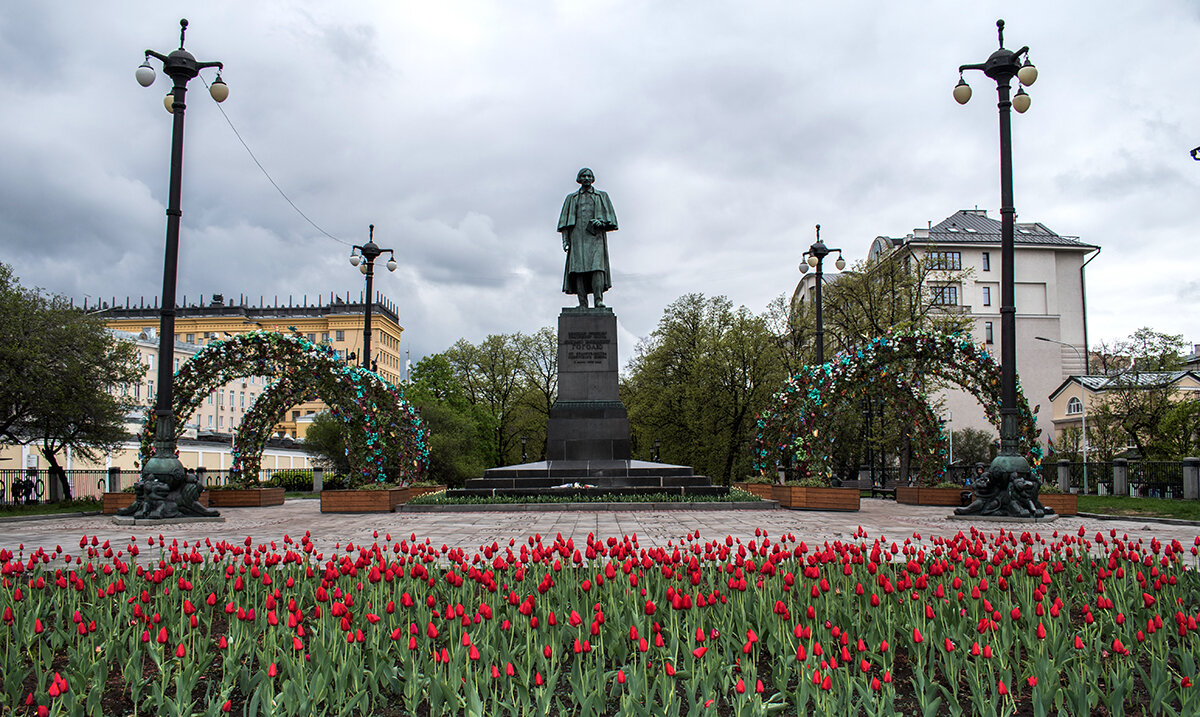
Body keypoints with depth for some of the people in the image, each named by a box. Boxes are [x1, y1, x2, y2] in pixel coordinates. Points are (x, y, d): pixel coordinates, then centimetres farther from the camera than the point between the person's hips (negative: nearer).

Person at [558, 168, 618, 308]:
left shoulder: (602, 196, 20)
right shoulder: (571, 198, 21)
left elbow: (610, 217, 11)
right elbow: (565, 221, 14)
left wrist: (602, 222, -11)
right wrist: (565, 238, 1)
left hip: (595, 236, -1)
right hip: (577, 236, 1)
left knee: (597, 265, -21)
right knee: (579, 267, -13)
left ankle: (598, 300, -31)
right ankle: (582, 304, -17)